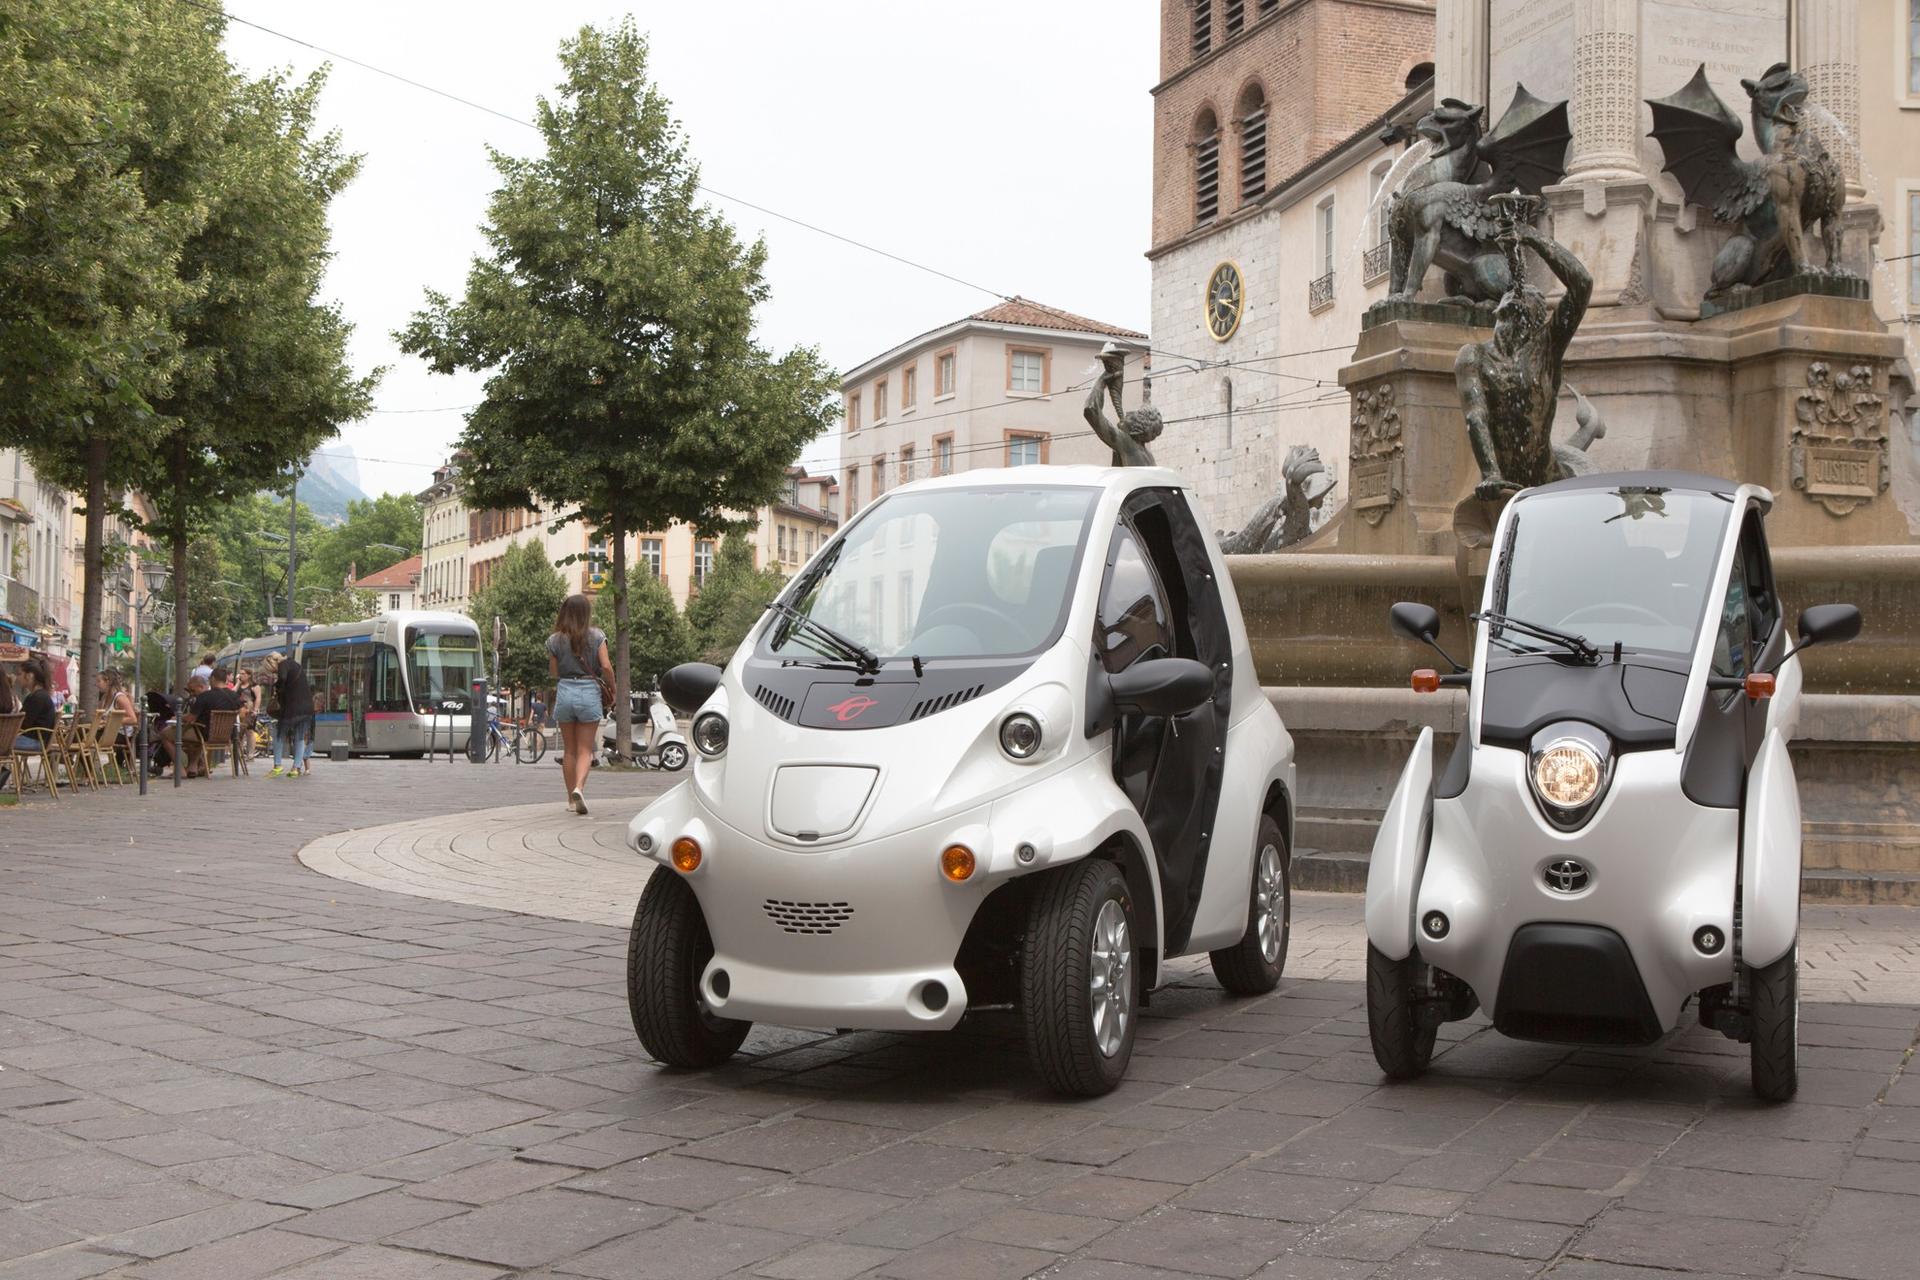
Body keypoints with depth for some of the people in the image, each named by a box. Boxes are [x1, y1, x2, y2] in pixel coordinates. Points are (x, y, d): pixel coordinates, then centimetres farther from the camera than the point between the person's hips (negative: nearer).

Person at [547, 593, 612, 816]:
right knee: (585, 749, 3)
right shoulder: (596, 635, -4)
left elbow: (553, 672, 4)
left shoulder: (555, 640, 0)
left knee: (569, 749, 13)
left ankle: (571, 797, 18)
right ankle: (579, 787, -21)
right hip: (589, 691, -2)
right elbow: (606, 667, -8)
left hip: (564, 691, 2)